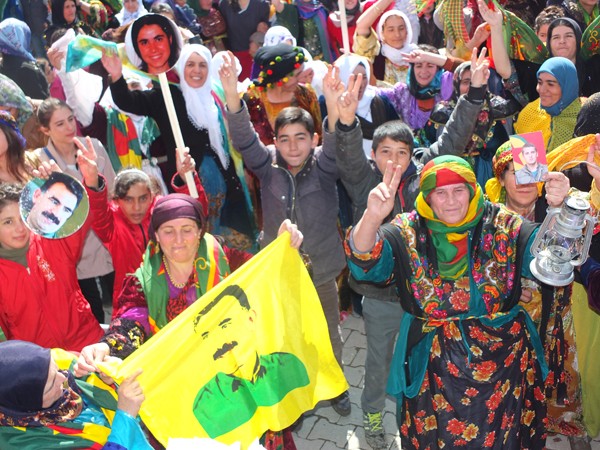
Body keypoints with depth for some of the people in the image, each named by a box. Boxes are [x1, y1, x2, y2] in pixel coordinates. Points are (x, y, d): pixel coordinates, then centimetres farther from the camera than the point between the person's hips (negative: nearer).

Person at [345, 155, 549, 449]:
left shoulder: (503, 225, -4)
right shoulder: (408, 232, -6)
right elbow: (365, 262, -20)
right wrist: (372, 217, -41)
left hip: (502, 360, 1)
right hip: (434, 366, -1)